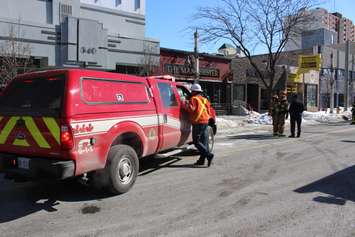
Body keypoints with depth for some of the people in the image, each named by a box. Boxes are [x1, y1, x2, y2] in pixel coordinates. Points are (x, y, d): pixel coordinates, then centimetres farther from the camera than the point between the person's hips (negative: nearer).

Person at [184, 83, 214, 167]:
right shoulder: (204, 99, 18)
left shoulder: (193, 99, -5)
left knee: (196, 141, -5)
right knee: (204, 141, 8)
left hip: (198, 122, -8)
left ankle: (208, 155, -16)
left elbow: (192, 109, -19)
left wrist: (186, 105, -4)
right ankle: (202, 160, 12)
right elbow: (209, 111, 18)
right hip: (205, 122, 8)